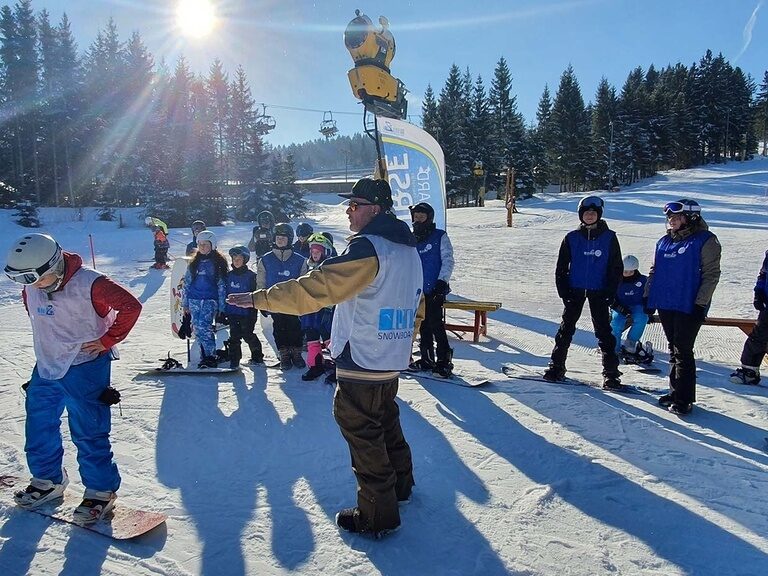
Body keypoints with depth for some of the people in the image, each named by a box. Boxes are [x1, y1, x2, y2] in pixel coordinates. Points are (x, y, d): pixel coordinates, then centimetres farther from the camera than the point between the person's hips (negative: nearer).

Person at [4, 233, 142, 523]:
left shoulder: (90, 284, -23)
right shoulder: (31, 288, -2)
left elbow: (131, 306, -20)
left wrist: (107, 340, -16)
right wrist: (48, 339, 13)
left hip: (85, 366, -7)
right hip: (45, 368, 7)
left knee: (87, 432, -2)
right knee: (39, 426, 16)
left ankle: (101, 491, 12)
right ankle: (47, 480, 36)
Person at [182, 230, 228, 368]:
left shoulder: (218, 263, 1)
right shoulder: (194, 263, 13)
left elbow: (222, 285, -1)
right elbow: (187, 283, 16)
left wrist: (221, 306, -4)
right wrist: (185, 303, 13)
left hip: (210, 301, -5)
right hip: (194, 300, 5)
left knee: (203, 326, -20)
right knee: (197, 329, 2)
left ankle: (211, 356, -14)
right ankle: (205, 356, 11)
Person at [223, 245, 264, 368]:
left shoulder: (251, 275, -6)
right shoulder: (229, 275, 6)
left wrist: (252, 315, -9)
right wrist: (222, 312, 9)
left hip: (246, 313, -3)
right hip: (232, 312, 3)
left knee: (247, 335, 4)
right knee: (234, 337, 3)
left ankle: (257, 356, 25)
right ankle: (234, 361, 11)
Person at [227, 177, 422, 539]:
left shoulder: (368, 247, -19)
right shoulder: (408, 248, 10)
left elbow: (316, 288, -26)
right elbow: (413, 307, 17)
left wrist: (259, 299, -21)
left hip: (361, 364, -9)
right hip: (391, 362, 9)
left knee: (362, 433, 4)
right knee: (386, 422, 25)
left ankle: (377, 515, 16)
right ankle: (400, 484, 44)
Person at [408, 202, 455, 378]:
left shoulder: (440, 236, -1)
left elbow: (448, 260, -6)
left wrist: (442, 281, -16)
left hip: (435, 290, -6)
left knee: (436, 325, -10)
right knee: (423, 326, 11)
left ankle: (444, 361, -3)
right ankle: (427, 359, 21)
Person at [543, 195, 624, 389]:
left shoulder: (609, 237, -1)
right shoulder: (572, 238, 2)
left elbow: (617, 268, 1)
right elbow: (561, 267, 5)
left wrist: (610, 292, -8)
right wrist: (563, 291, -5)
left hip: (599, 292, -1)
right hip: (575, 290, 1)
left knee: (603, 331, 1)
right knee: (566, 328, 6)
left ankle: (611, 372, 8)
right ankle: (556, 366, 16)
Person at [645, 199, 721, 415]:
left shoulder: (705, 241, -6)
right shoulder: (664, 241, 12)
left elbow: (711, 275, -9)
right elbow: (654, 271, 18)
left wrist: (700, 303, -15)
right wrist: (649, 298, 13)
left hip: (688, 307, -6)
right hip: (665, 304, 6)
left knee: (683, 352, -4)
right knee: (674, 350, 14)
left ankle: (683, 399, 3)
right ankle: (675, 391, 24)